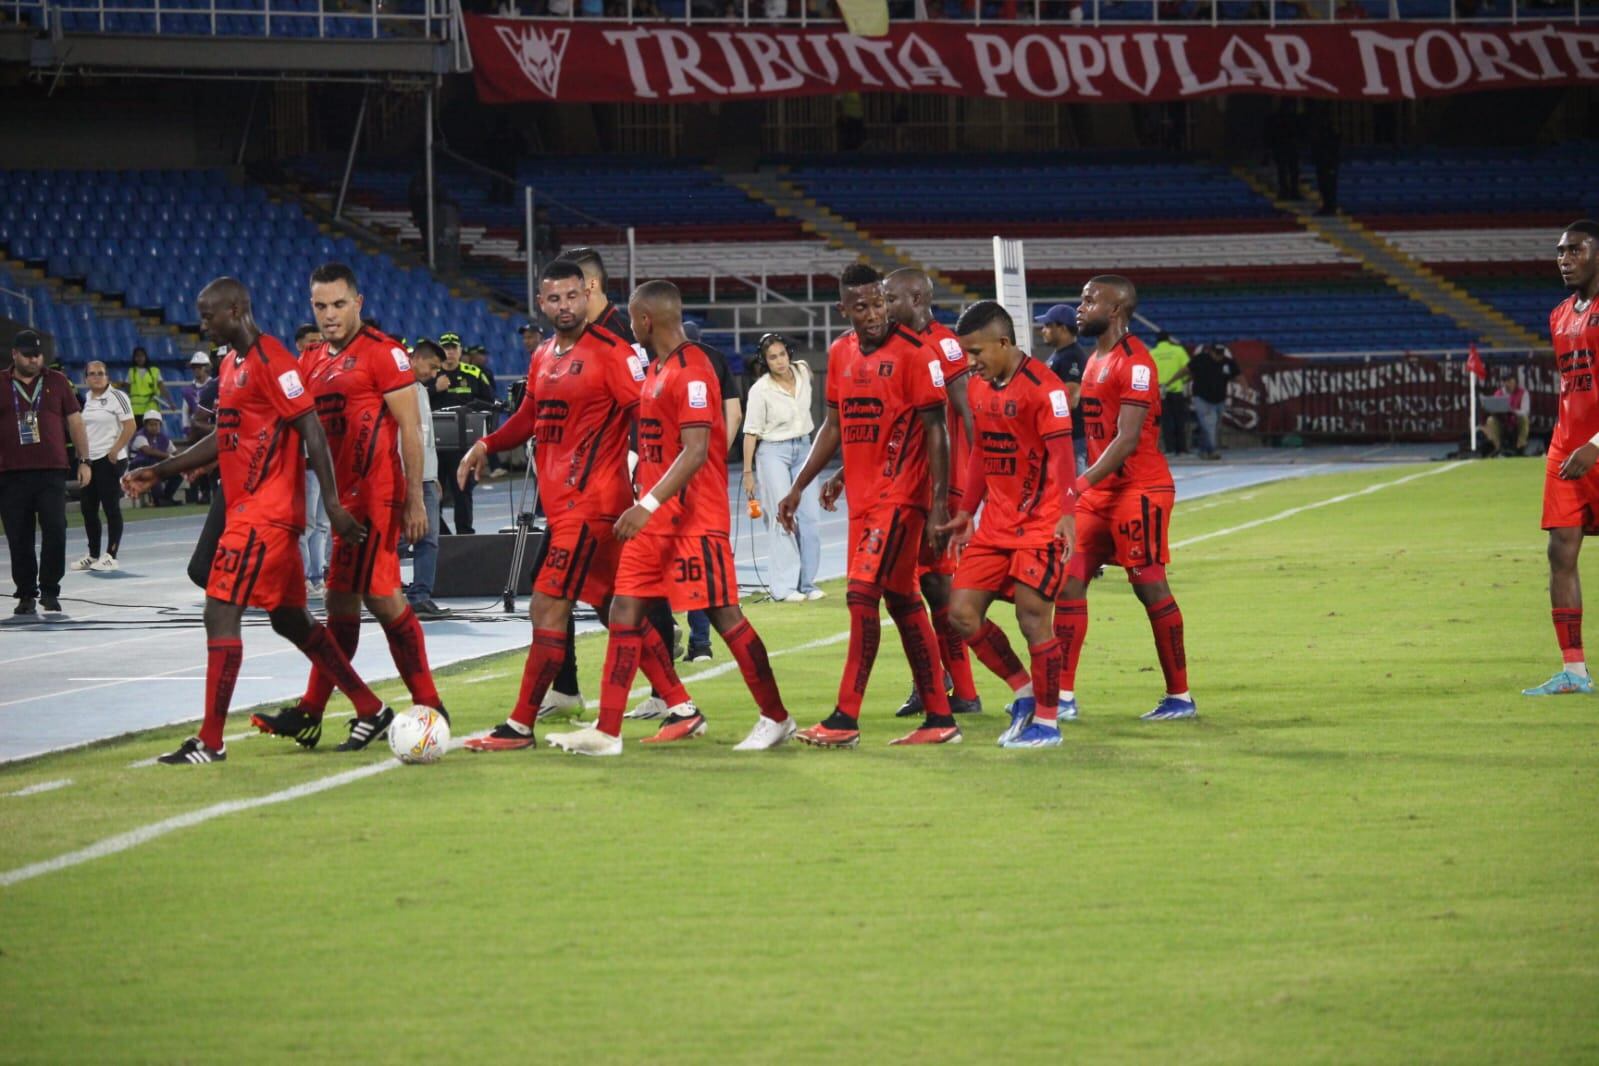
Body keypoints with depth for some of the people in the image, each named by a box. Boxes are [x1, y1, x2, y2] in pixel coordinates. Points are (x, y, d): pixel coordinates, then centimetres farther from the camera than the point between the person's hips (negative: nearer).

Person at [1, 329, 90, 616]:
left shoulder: (57, 381, 9)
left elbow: (74, 421, 12)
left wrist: (83, 460, 6)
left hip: (52, 472, 0)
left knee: (55, 530, -10)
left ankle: (49, 590, 1)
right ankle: (26, 595, 11)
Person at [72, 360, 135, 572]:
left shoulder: (117, 397, -8)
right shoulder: (85, 399, 11)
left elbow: (130, 426, -12)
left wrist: (115, 450, -15)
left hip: (110, 460, -7)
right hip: (88, 460, 7)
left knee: (111, 507, -2)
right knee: (87, 507, 9)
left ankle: (111, 556, 4)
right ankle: (93, 555, 19)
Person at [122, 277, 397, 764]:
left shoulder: (271, 359, -14)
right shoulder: (231, 364, 16)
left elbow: (312, 430, -17)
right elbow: (224, 439, 24)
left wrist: (332, 502, -22)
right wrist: (158, 472, 21)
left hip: (265, 510, -10)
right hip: (248, 507, 10)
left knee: (220, 612, -11)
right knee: (290, 619, 15)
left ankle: (210, 742, -8)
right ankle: (370, 710, 23)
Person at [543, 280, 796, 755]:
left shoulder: (691, 370, -16)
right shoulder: (657, 369, 15)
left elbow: (695, 452, -23)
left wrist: (649, 505, -28)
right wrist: (645, 506, 20)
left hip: (695, 517, -10)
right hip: (655, 516, 10)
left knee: (723, 614, -4)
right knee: (625, 613, 3)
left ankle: (776, 718, 7)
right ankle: (607, 731, 3)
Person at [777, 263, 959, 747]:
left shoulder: (915, 355, -11)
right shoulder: (840, 354, 10)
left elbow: (935, 431, -11)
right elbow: (834, 426, 20)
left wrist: (939, 506, -16)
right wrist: (798, 488, 18)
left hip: (899, 497, -7)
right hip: (862, 497, 7)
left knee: (862, 594, -13)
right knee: (902, 602, 10)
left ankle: (845, 719, -11)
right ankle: (939, 719, 15)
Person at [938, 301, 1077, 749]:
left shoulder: (1043, 387, -14)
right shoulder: (980, 388, 11)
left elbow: (1061, 455, -19)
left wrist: (1066, 514, -28)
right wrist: (966, 511, 23)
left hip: (1039, 524, -8)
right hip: (995, 524, 8)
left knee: (1032, 617, -7)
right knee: (962, 612, 1)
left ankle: (1046, 723, 5)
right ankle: (1025, 692, 16)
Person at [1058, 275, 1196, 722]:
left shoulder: (1134, 363, -15)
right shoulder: (1095, 361, 15)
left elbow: (1127, 439, -21)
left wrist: (1081, 484, -26)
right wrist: (1085, 487, 17)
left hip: (1139, 491, -9)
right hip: (1100, 492, 9)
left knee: (1150, 588, -4)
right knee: (1069, 581, 2)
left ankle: (1180, 698, 5)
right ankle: (1063, 696, 2)